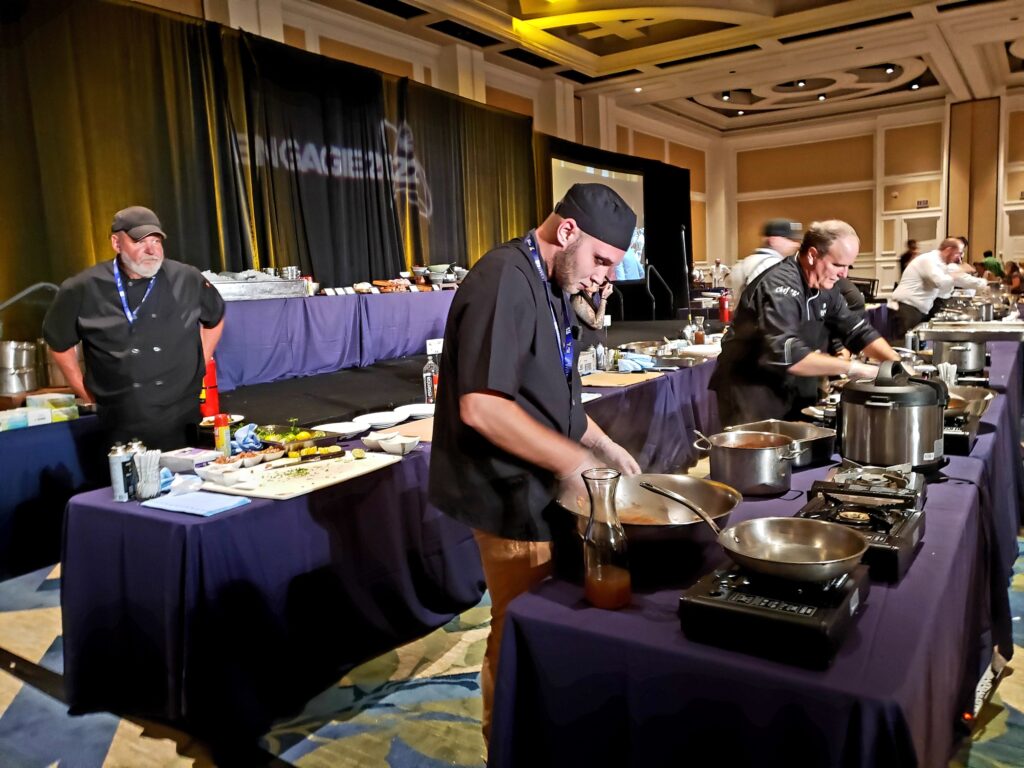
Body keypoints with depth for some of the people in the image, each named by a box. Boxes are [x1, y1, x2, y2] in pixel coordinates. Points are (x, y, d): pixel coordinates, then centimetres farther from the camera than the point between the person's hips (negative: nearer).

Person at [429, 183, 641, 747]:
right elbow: (480, 407, -29)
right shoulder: (504, 281, -22)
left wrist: (602, 444, 11)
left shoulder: (549, 283, 11)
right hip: (512, 495, -10)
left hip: (539, 488, 10)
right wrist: (571, 460, -23)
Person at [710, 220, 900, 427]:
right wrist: (852, 368, -30)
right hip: (750, 394, -8)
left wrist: (896, 363, -3)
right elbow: (785, 355, -35)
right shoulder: (781, 285, -23)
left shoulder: (824, 287, 4)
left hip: (791, 394, 9)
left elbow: (857, 330, 12)